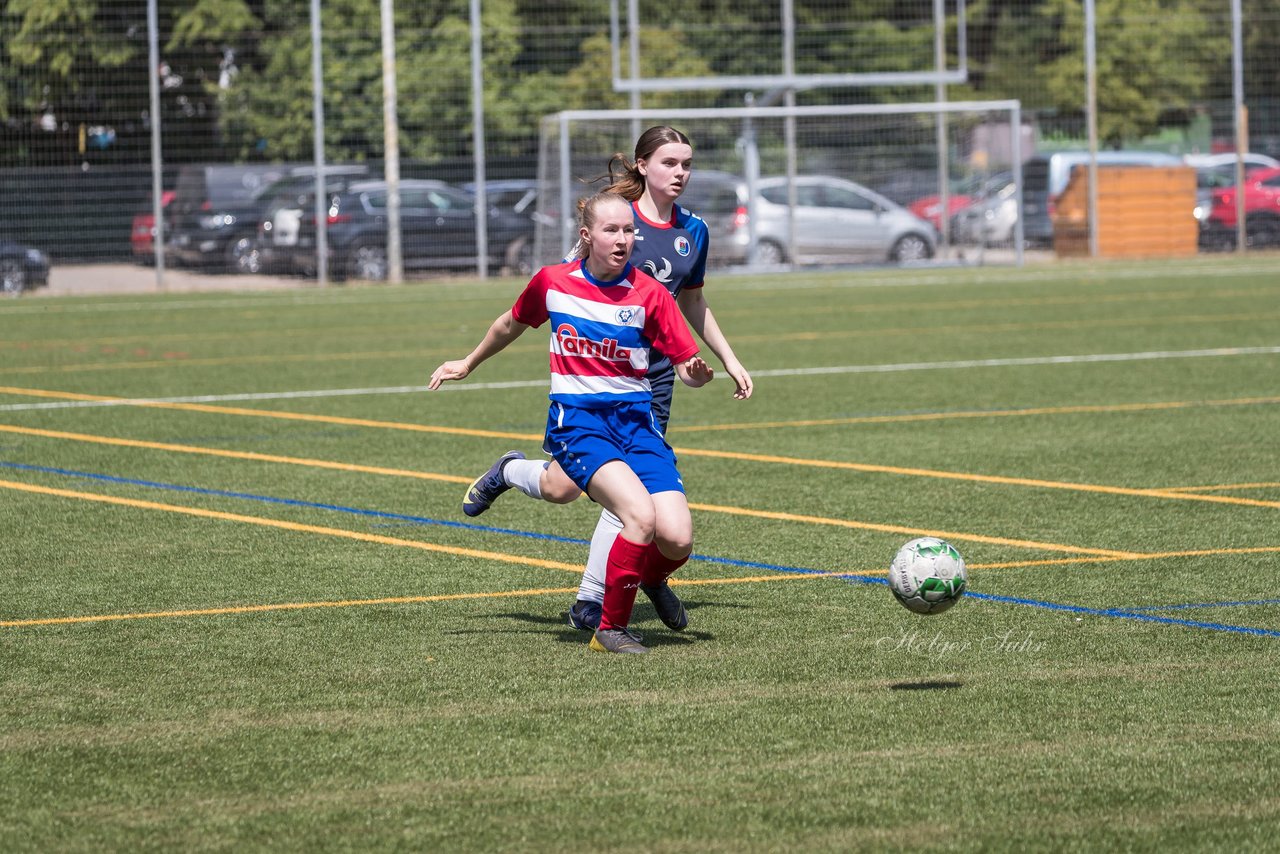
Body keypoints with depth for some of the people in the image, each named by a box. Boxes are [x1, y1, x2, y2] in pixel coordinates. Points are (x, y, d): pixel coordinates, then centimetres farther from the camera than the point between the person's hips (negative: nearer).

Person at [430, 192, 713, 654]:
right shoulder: (552, 282, 1)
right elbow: (511, 324, 22)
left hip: (635, 419, 1)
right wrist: (467, 364, 35)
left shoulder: (649, 294, -3)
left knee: (677, 539, -16)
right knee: (641, 515, -28)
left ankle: (651, 578, 22)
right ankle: (610, 629, -12)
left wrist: (697, 373, -24)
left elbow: (686, 365, -1)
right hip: (577, 421, -1)